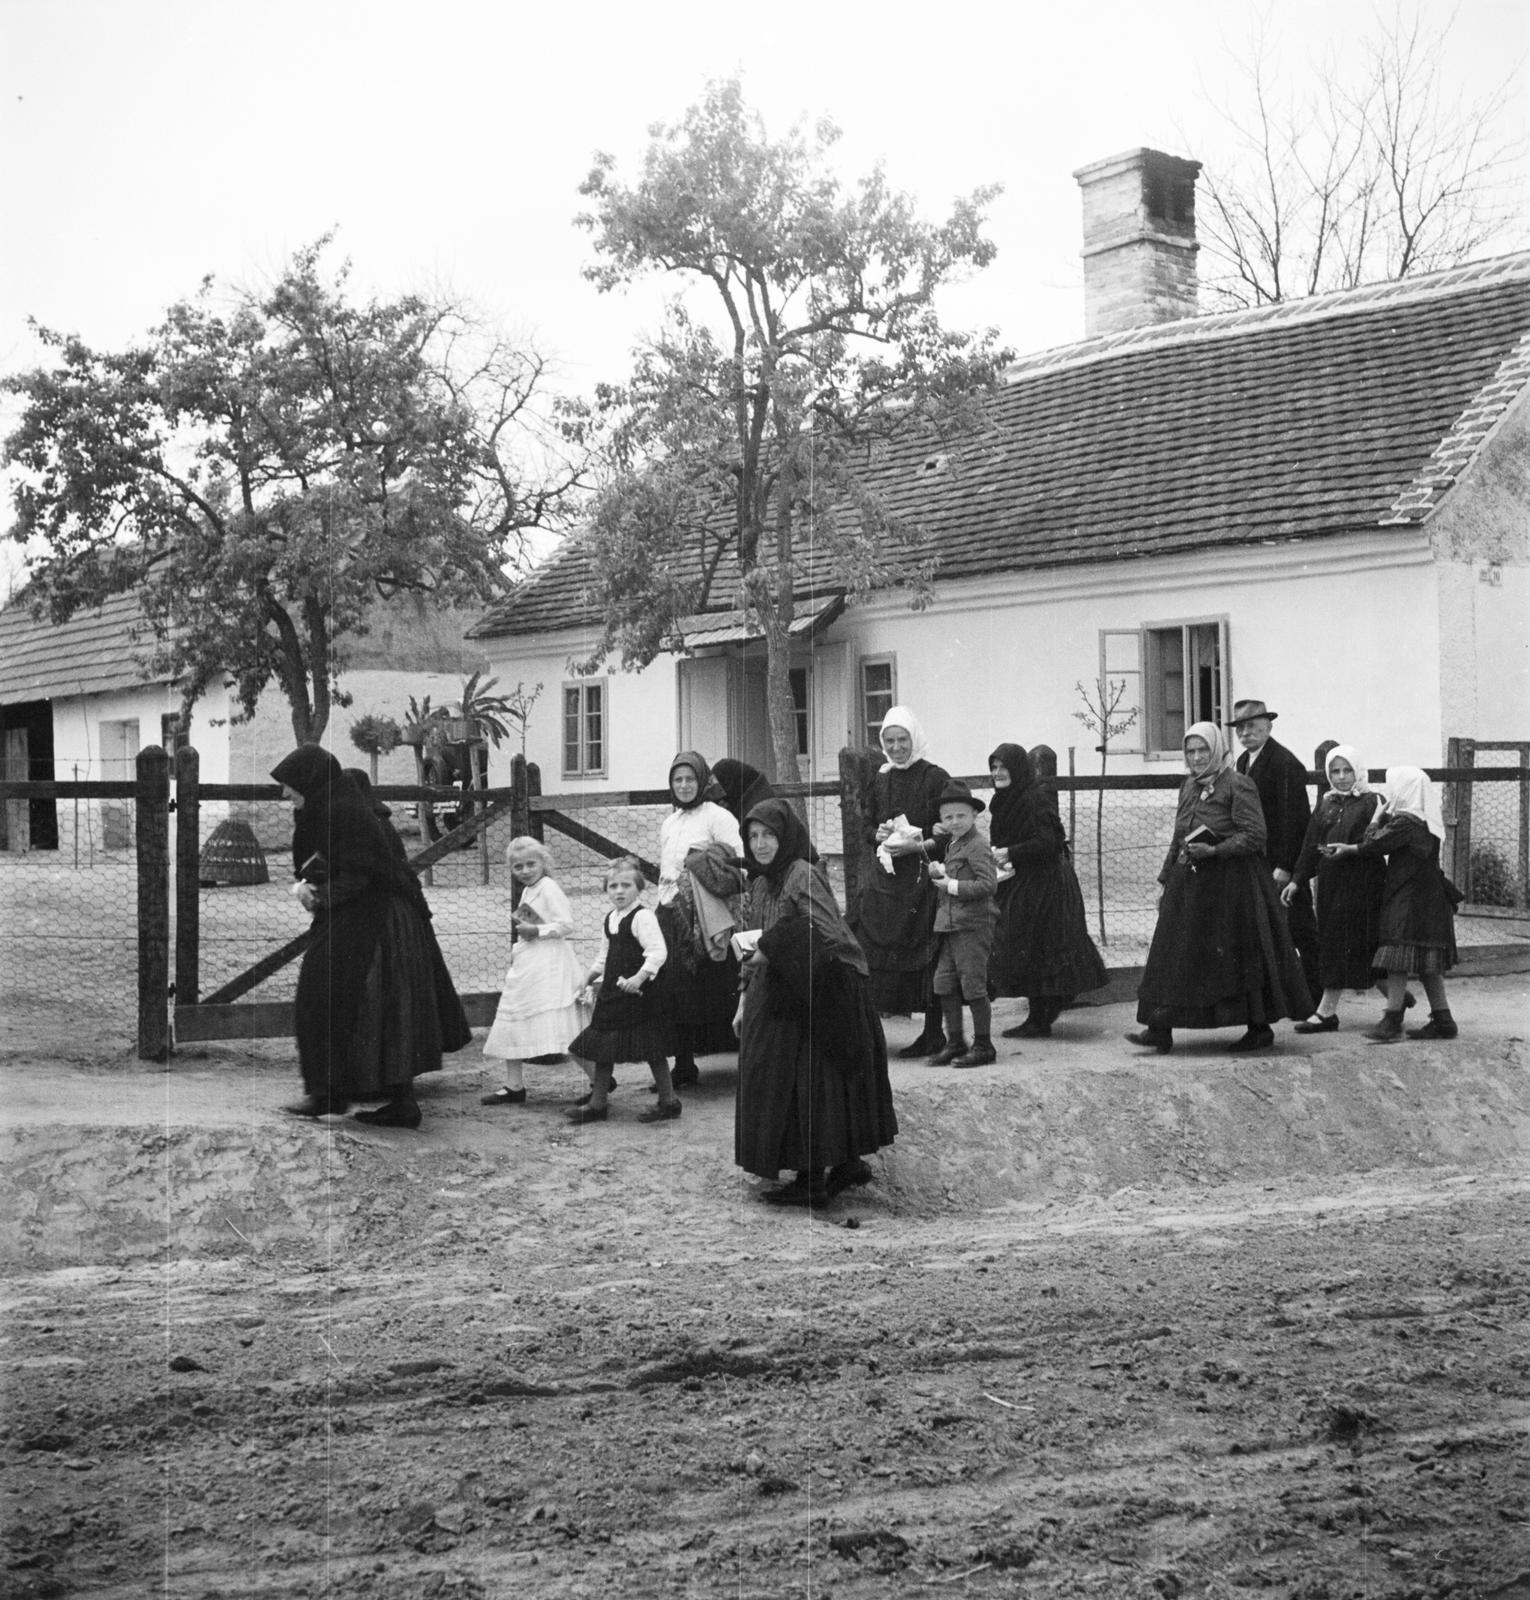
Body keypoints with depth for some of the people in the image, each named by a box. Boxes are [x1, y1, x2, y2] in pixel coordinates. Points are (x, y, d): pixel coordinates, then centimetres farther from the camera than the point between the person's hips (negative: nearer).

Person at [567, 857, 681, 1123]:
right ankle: (597, 1103, 22)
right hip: (612, 992, 9)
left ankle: (668, 1101, 9)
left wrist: (640, 976, -36)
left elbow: (658, 951, -26)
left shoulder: (643, 917, -16)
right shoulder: (611, 919, 12)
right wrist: (596, 975, 33)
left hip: (636, 993, -9)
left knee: (652, 1050, -2)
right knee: (602, 1049, 12)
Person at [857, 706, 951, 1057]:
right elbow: (867, 827, 19)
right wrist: (880, 834, -3)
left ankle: (934, 1032, 6)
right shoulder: (880, 780, 12)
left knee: (925, 958, -3)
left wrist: (917, 845, -18)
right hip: (886, 877, 5)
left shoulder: (936, 778, -5)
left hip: (923, 877, -5)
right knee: (868, 950, -2)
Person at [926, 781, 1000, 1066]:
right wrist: (939, 870, 6)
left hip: (972, 927, -9)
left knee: (973, 986, -3)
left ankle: (983, 1045, 7)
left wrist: (952, 885, -18)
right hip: (949, 925, 9)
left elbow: (988, 884, -22)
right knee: (944, 984, 10)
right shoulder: (953, 845, 16)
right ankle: (955, 1042, 19)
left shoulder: (977, 846, -13)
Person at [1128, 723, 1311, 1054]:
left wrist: (1214, 850, -23)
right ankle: (1161, 1029, 1)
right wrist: (1166, 879, 17)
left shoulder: (1237, 786, -8)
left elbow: (1254, 836, -14)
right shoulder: (1188, 787, 14)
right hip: (1188, 883, 7)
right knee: (1174, 955, 1)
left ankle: (1260, 1029, 11)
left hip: (1230, 881, -7)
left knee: (1239, 956, -1)